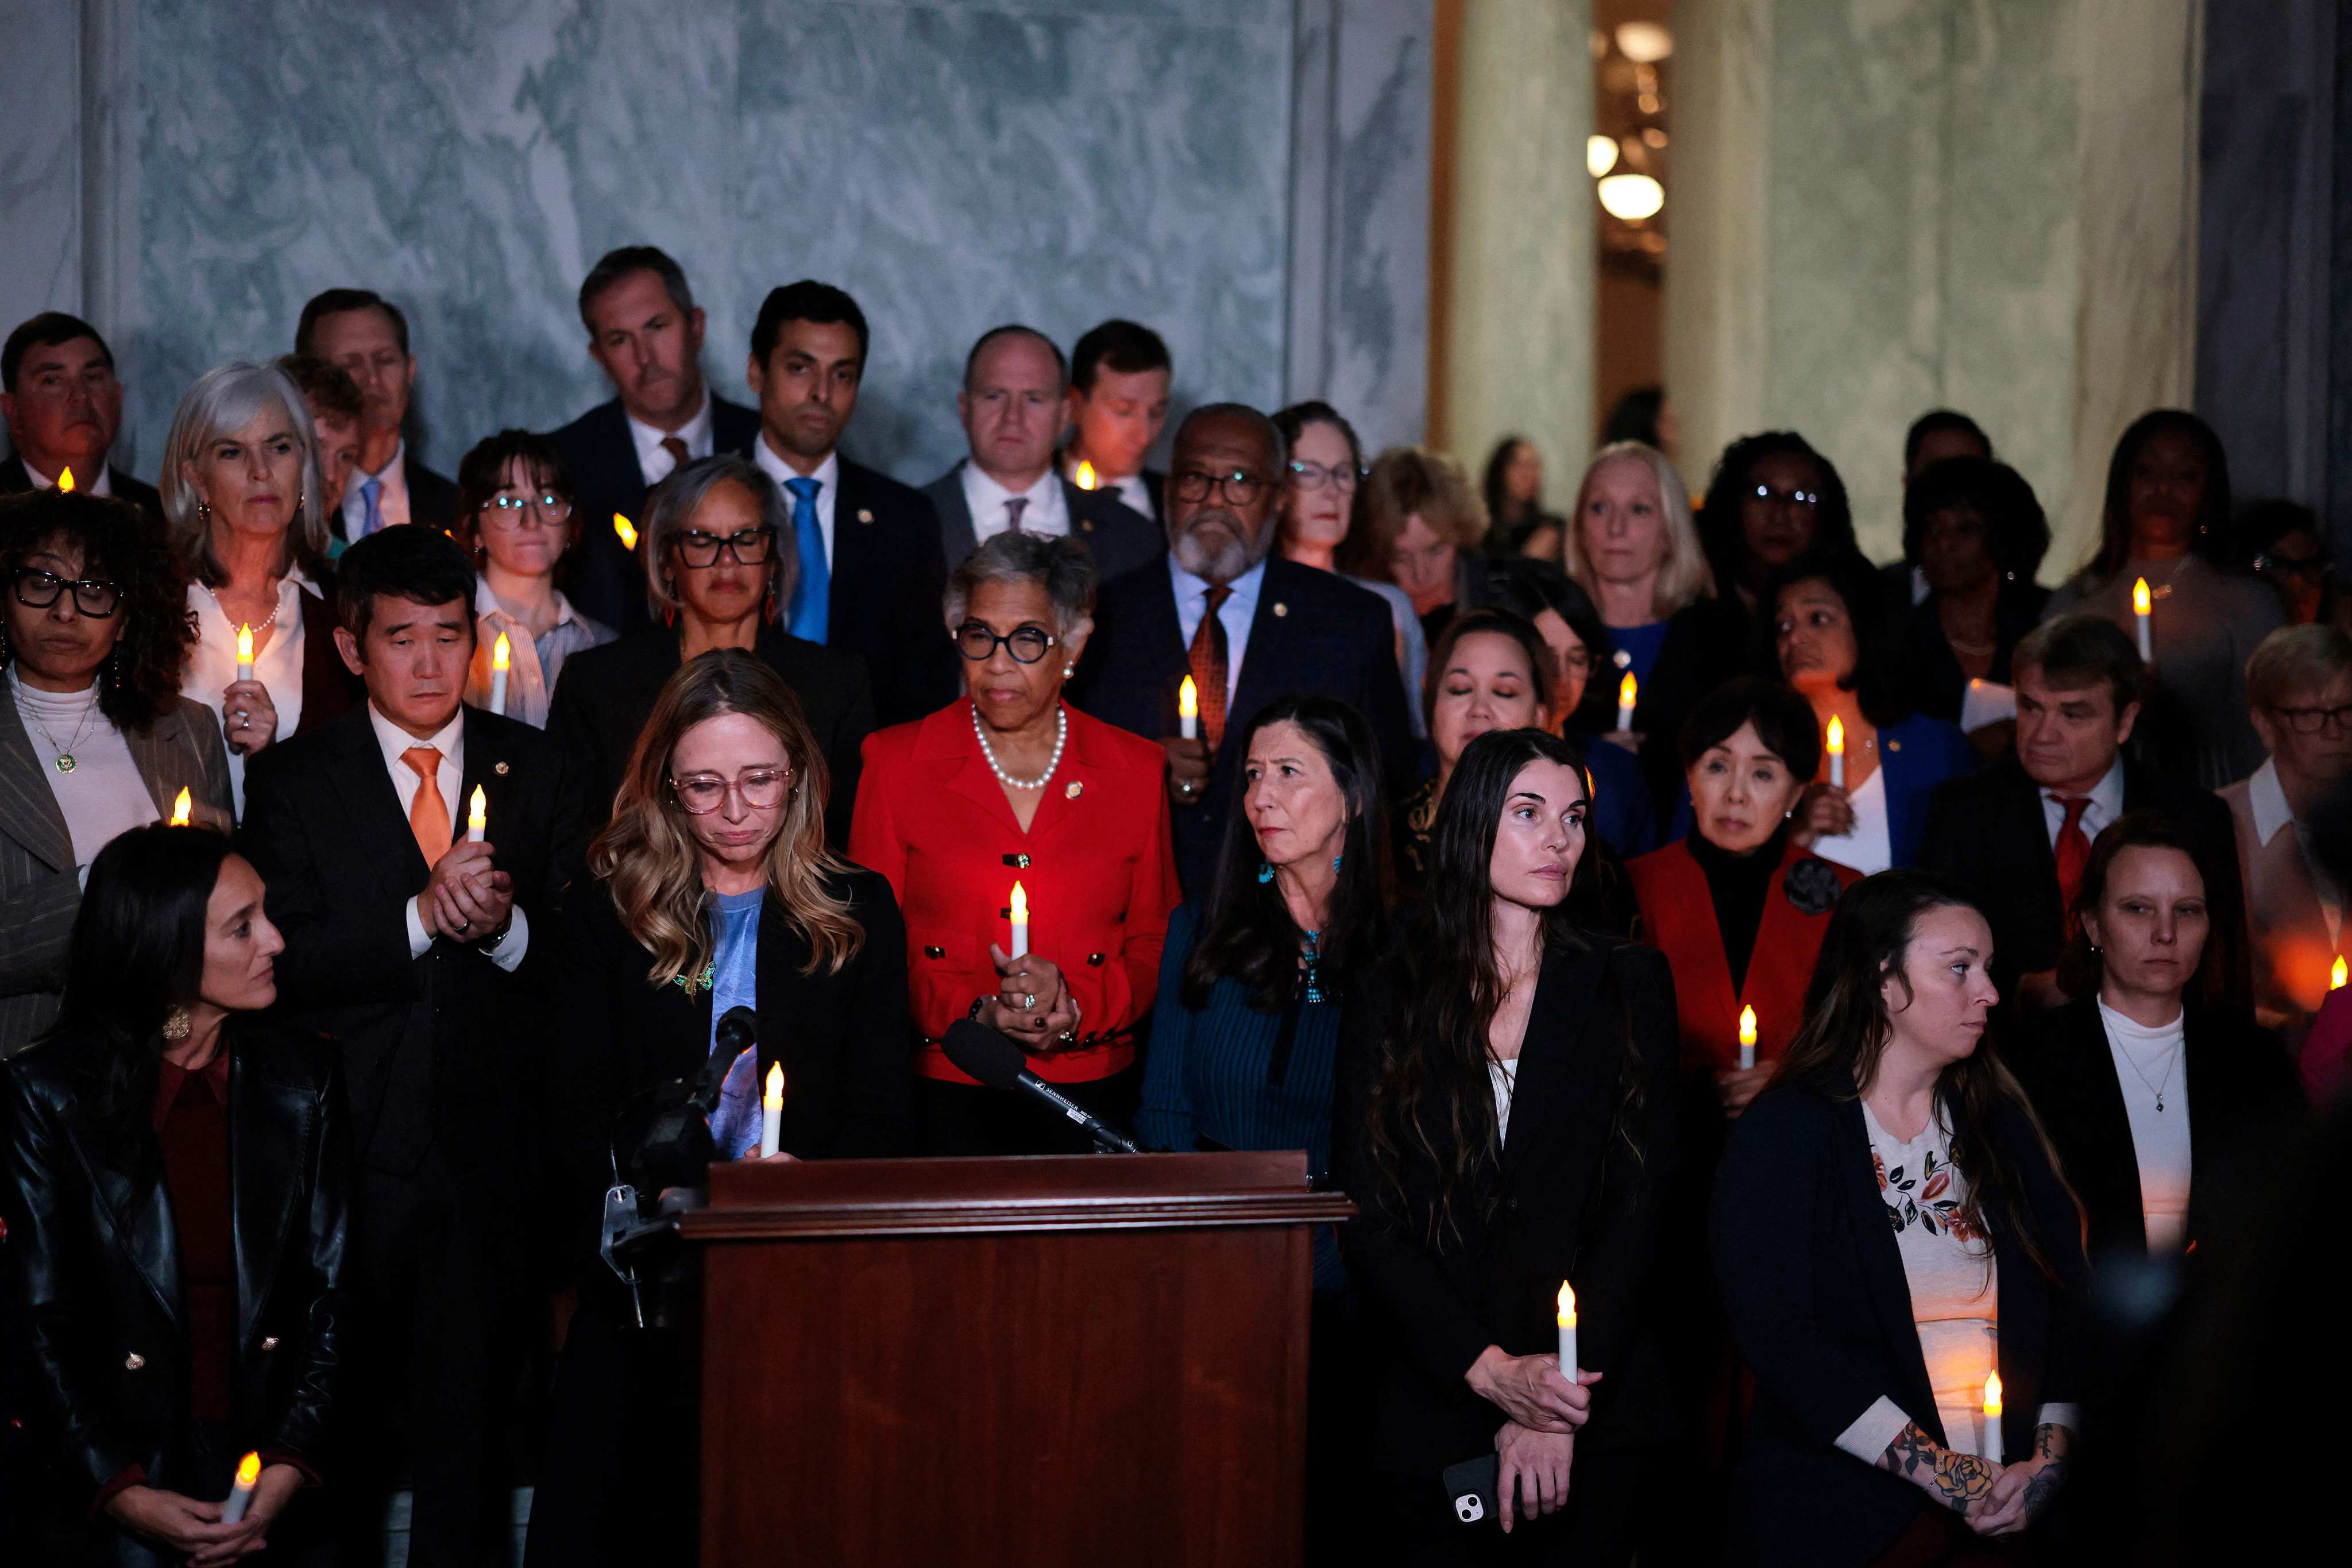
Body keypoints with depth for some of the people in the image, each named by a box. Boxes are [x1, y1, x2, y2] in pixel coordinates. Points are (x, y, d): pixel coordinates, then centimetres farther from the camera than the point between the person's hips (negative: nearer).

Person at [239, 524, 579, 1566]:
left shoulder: (533, 770, 8)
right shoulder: (293, 780, 2)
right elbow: (285, 962, -9)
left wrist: (505, 926, -16)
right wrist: (422, 918, -21)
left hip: (491, 1139, 1)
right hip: (354, 1136, -1)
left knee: (471, 1403, 2)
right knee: (346, 1401, 6)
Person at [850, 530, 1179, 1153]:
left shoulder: (1137, 770, 9)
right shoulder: (896, 762, 6)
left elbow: (1155, 944, 11)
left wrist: (1076, 1006, -8)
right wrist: (973, 1011, -10)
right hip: (944, 1095, -1)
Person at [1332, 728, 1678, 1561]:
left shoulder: (1627, 985, 4)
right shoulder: (1386, 998, 2)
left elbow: (1636, 1204, -3)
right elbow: (1364, 1216, -3)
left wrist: (1556, 1411, -13)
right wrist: (1491, 1370, -15)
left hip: (1594, 1413, 0)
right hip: (1424, 1407, 0)